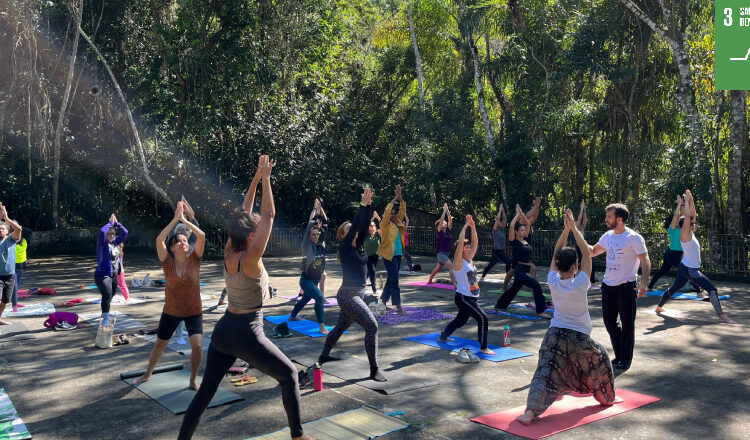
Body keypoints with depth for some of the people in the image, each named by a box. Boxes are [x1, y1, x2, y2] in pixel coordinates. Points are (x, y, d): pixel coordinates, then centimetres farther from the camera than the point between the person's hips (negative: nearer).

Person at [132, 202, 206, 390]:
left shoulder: (194, 259, -10)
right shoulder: (168, 262, -10)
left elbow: (201, 236, -24)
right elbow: (159, 240, -25)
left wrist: (184, 220, -20)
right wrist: (175, 219, -26)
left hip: (193, 312, -1)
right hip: (171, 312, 1)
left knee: (197, 345, -17)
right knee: (159, 345, 18)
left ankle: (193, 380, 6)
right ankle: (147, 374, 44)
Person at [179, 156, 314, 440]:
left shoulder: (228, 255, -1)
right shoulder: (251, 259, -19)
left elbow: (244, 215, 6)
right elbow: (268, 215, -17)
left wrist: (256, 179, 7)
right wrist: (266, 179, -10)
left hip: (223, 330, 7)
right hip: (247, 334, -7)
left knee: (205, 391, 14)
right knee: (289, 376, 12)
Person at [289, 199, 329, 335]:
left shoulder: (321, 245, 0)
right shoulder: (307, 246, -14)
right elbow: (309, 227, -22)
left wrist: (320, 210, -4)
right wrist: (315, 209, -16)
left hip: (315, 280, 8)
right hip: (306, 280, -8)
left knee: (306, 299, 26)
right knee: (320, 298, -26)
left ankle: (292, 316, 51)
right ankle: (322, 327, -26)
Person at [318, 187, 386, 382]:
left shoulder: (358, 246, 9)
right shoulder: (344, 247, -10)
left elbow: (363, 226, 1)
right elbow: (355, 226, -21)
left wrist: (369, 205, -8)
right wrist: (362, 205, -22)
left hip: (357, 295, 9)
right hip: (348, 295, -9)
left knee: (341, 327, 24)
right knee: (372, 326, -17)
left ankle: (324, 355, 42)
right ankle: (374, 370, -13)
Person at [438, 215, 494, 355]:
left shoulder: (470, 260, 9)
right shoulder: (459, 262, -12)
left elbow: (475, 242, 8)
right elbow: (460, 242, -23)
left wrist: (473, 227, -2)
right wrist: (466, 225, -18)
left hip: (471, 297, 9)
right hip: (463, 297, -9)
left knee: (461, 320, 22)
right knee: (483, 319, -17)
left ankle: (443, 336, 40)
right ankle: (483, 347, -11)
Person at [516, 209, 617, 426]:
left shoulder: (553, 282, -6)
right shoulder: (580, 284, -14)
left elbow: (556, 253, 4)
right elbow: (587, 253, -6)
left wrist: (566, 229, 1)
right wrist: (574, 229, -4)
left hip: (555, 334, 2)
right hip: (579, 337, -2)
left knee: (545, 372, -3)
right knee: (600, 361, 26)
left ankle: (531, 411, -18)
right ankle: (607, 398, 43)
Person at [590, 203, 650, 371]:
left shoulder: (633, 238, -12)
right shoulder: (608, 236, 8)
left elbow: (645, 261, -14)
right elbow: (593, 251, 18)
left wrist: (644, 283, -25)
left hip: (626, 286, -7)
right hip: (608, 285, 7)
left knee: (627, 324, 4)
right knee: (609, 321, 12)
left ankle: (625, 360, 16)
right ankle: (619, 356, 28)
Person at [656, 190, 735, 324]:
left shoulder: (691, 233, 8)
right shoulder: (685, 235, -15)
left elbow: (693, 215, 11)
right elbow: (687, 217, -20)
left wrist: (691, 201, 6)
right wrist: (686, 201, -14)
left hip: (685, 268, 10)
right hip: (690, 270, -10)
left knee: (674, 288, 19)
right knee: (712, 289, -13)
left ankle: (659, 307, 30)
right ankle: (721, 315, -15)